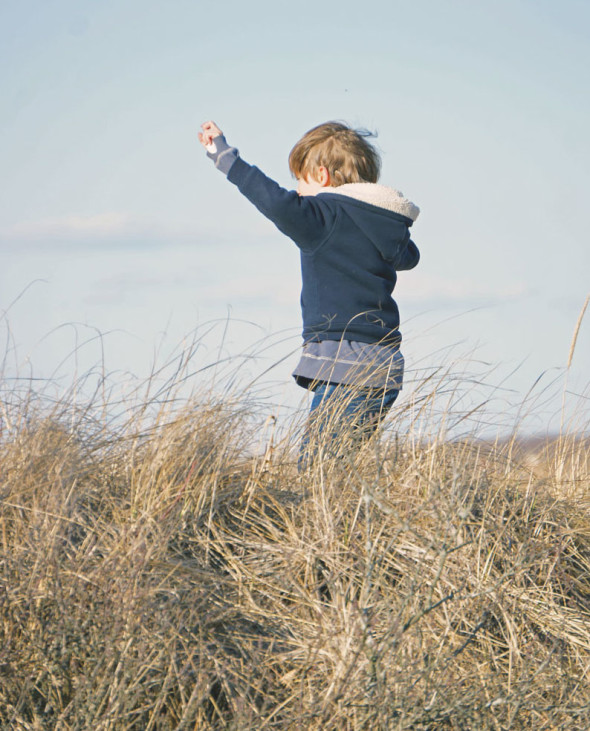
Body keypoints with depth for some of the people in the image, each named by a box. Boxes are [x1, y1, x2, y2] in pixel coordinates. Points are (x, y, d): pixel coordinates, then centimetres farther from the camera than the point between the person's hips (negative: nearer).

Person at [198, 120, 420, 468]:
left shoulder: (325, 217, -9)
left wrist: (225, 154, -18)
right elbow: (409, 256, 37)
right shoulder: (389, 226, 15)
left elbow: (277, 202, -26)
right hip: (384, 370, 9)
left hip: (345, 367, -9)